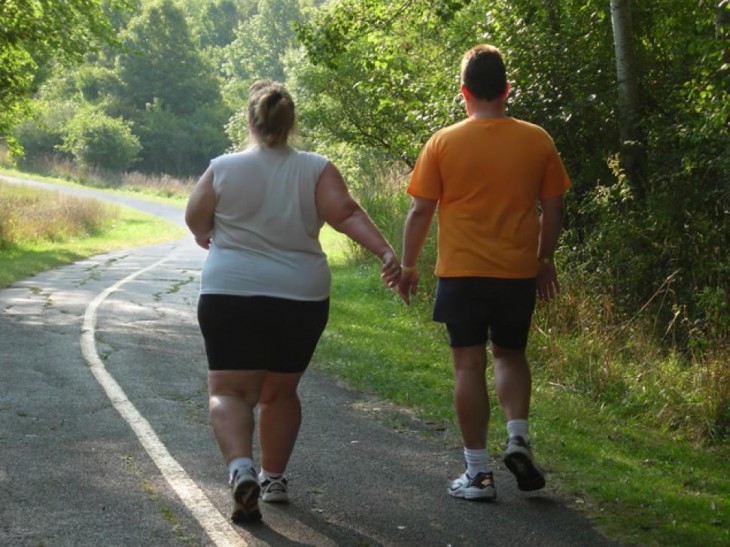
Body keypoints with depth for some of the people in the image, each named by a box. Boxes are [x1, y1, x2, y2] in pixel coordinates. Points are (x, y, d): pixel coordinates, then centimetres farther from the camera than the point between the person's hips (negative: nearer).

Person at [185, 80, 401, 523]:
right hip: (302, 299, 2)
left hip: (230, 295, -2)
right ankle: (274, 478, 24)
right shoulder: (316, 169, 0)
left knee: (229, 391, 0)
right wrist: (386, 252, -19)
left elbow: (196, 221, 8)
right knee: (280, 391, 20)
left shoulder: (223, 168, -1)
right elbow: (345, 213, -14)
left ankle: (241, 468, -24)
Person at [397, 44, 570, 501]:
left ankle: (479, 472, 6)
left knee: (469, 366, 4)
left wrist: (408, 265, 9)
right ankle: (519, 438, 3)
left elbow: (420, 211, -2)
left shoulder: (444, 143, -5)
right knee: (511, 355, 22)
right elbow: (553, 210, 5)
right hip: (519, 274, 2)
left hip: (461, 274, -2)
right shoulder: (537, 141, 0)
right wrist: (545, 260, 19)